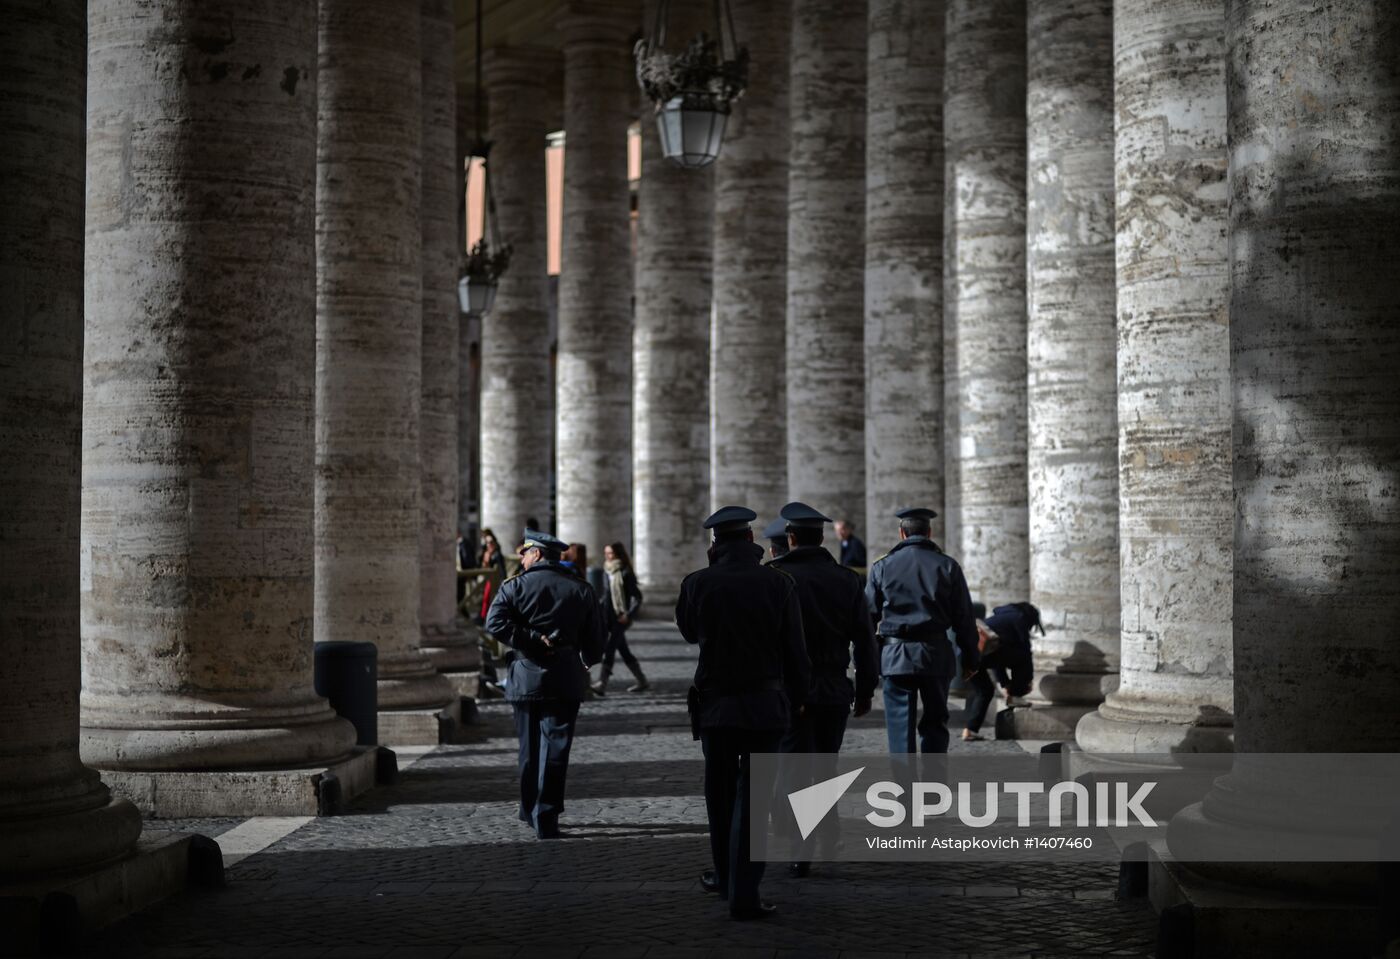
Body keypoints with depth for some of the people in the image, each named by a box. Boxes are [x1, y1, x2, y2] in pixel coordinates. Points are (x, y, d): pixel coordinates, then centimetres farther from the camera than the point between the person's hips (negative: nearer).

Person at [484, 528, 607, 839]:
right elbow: (596, 637, 5)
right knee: (554, 747, 1)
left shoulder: (515, 586, -2)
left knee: (530, 747, 15)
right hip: (565, 681, 0)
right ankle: (545, 819, -4)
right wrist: (587, 662, 23)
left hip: (526, 679, 0)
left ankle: (530, 810, 27)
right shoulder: (580, 589, 3)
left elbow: (495, 622, -17)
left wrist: (532, 641, -12)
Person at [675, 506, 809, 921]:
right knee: (752, 798, 2)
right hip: (765, 705, -1)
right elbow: (795, 651, -5)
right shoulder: (779, 584, -9)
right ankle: (743, 894, -2)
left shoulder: (698, 583, -7)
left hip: (714, 704, 1)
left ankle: (726, 874, 34)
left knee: (720, 792, 19)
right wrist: (796, 697, 11)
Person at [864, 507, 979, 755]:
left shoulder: (882, 566, 2)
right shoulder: (947, 566, 2)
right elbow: (964, 618, 3)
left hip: (895, 657, -1)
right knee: (935, 722, 13)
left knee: (900, 725, 1)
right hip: (936, 657, 1)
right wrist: (970, 659, 12)